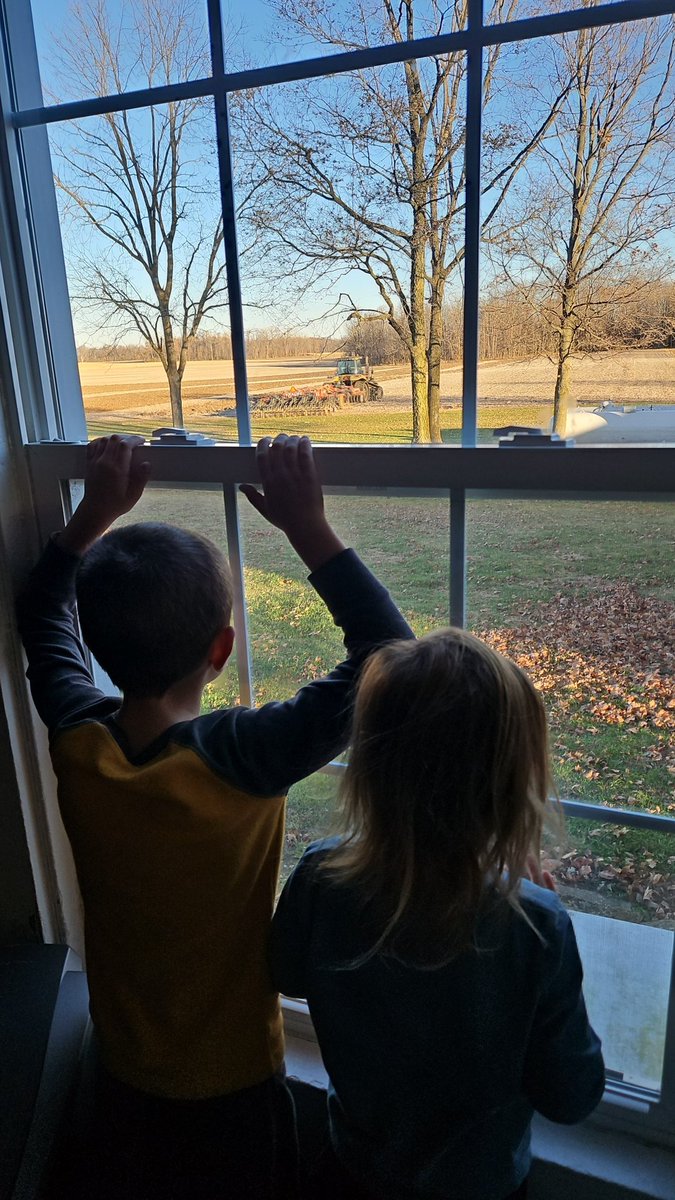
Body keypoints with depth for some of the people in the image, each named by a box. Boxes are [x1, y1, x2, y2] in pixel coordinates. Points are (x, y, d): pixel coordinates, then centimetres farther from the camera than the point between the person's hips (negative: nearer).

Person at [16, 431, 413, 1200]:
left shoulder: (75, 742, -22)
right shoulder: (244, 758, -37)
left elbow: (42, 614, -3)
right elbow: (387, 655, -29)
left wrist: (98, 511, -5)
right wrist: (306, 526, -29)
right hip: (233, 1088, -3)